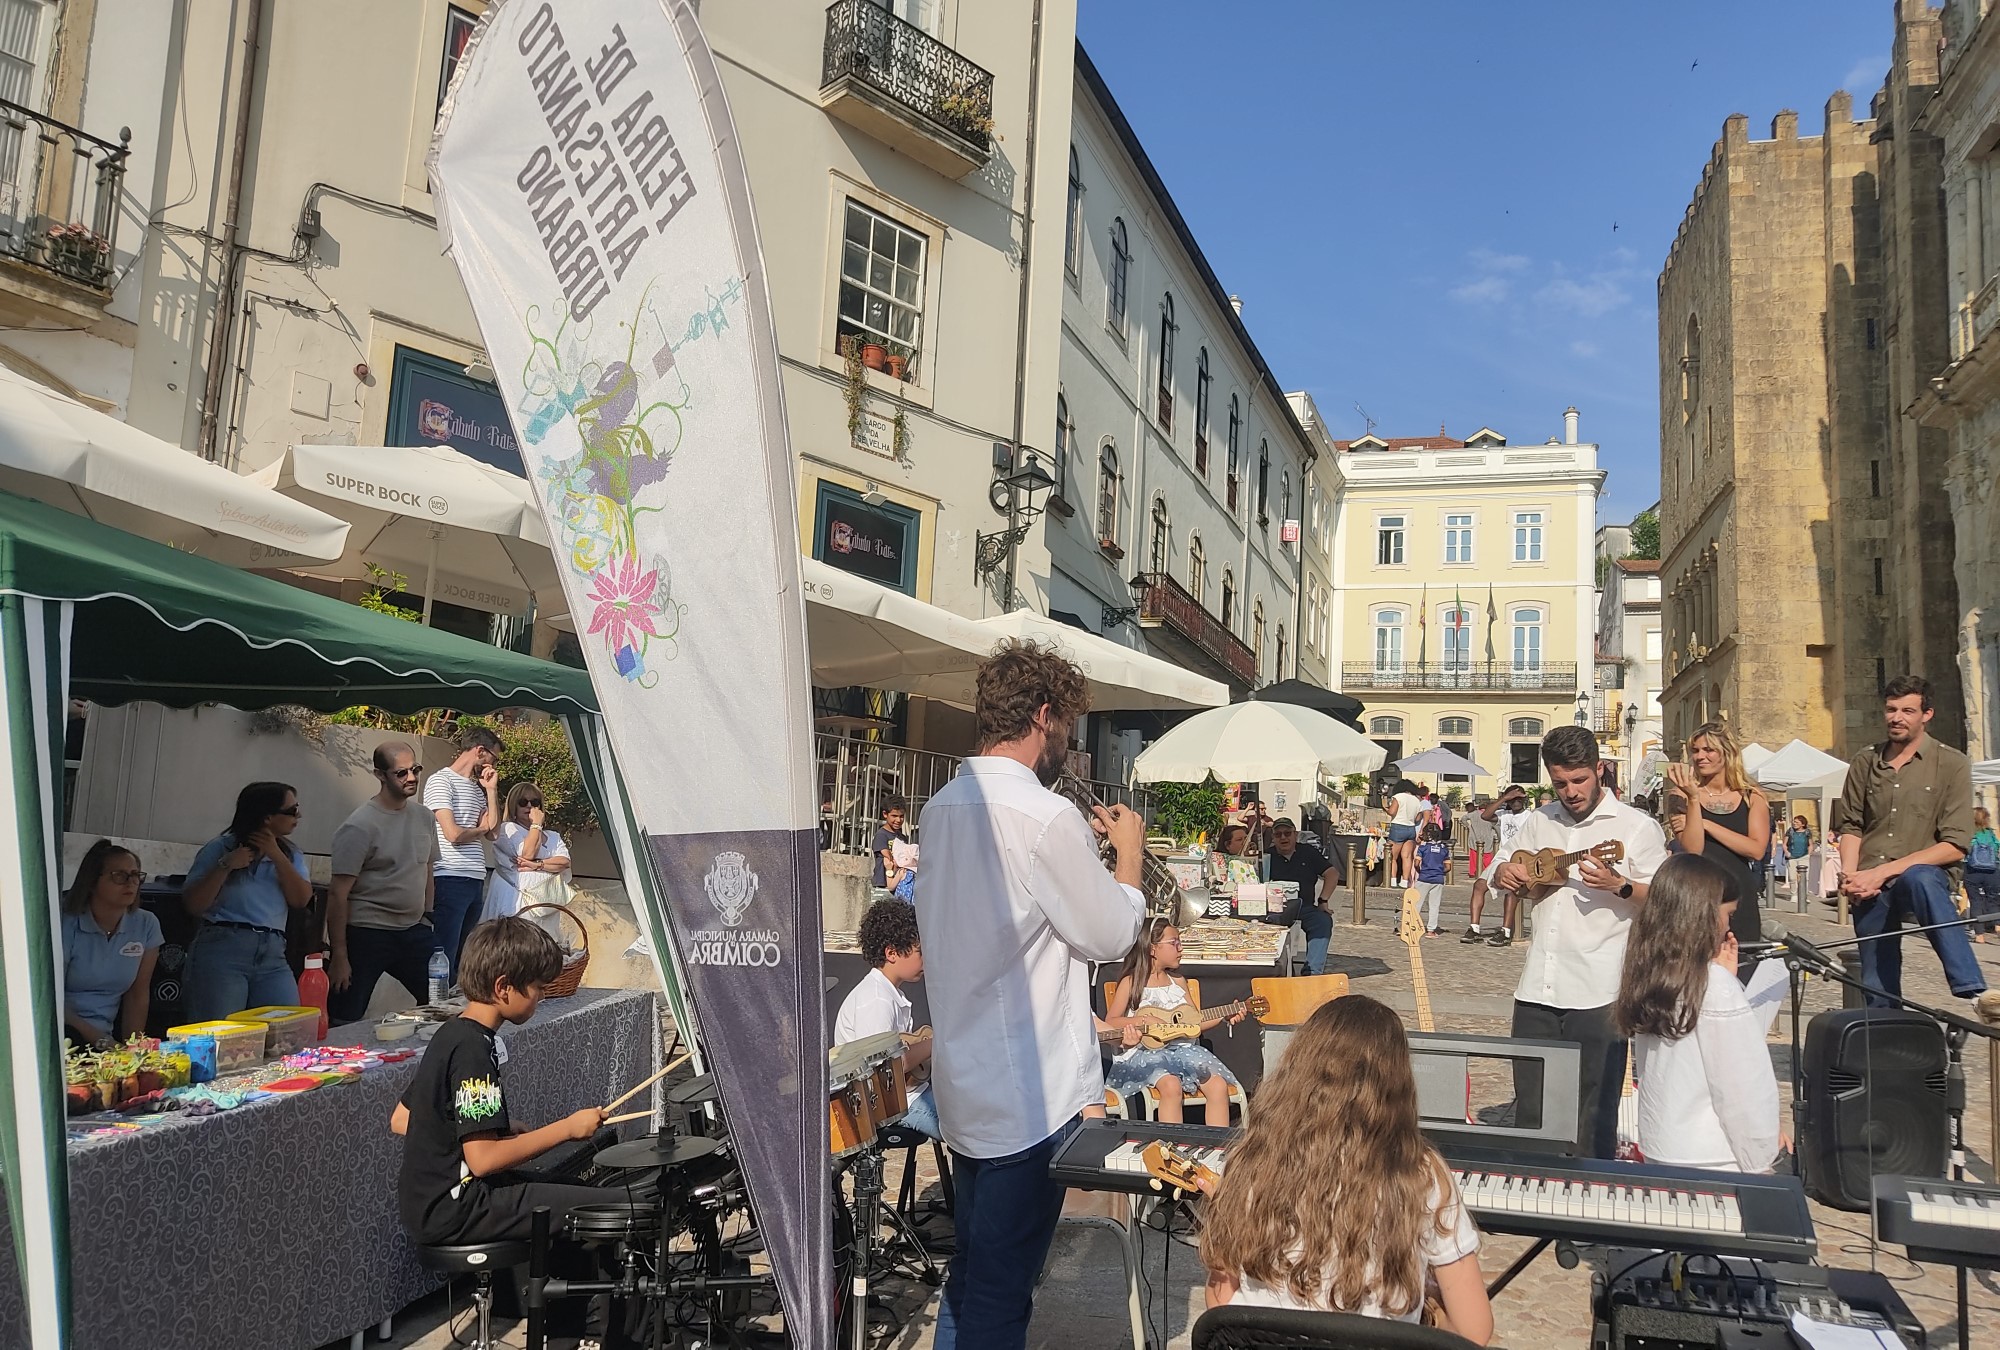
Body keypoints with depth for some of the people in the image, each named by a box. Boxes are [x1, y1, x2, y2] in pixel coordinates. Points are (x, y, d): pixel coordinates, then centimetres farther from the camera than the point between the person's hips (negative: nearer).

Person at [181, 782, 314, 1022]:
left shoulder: (290, 853, 15)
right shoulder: (221, 847, 3)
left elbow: (301, 899, 1)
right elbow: (193, 905, -1)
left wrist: (276, 855, -4)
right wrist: (225, 866, -12)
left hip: (273, 955, 4)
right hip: (222, 949, -4)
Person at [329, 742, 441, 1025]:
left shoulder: (424, 820, 8)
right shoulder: (359, 826, -13)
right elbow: (339, 894, -14)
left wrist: (427, 919, 15)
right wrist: (339, 956, -16)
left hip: (414, 931, 6)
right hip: (366, 935, -6)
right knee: (347, 1022, -1)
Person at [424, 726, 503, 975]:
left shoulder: (477, 788, 19)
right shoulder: (441, 781, -6)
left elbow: (493, 831, 13)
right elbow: (453, 834, -15)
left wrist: (491, 790, 8)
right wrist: (481, 829, 5)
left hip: (476, 881, 9)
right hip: (450, 880, -9)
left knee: (465, 958, 10)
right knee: (444, 958, -9)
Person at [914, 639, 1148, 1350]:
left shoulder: (941, 807, 6)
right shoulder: (1045, 816, -21)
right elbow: (1112, 936, -12)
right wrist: (1130, 852, 3)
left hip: (963, 1083, 9)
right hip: (1033, 1096, -8)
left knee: (969, 1272, 22)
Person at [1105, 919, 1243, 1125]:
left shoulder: (1178, 981, 15)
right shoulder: (1131, 982, 0)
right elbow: (1110, 1022, -1)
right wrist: (1140, 1021, -16)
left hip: (1181, 1047, 5)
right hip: (1145, 1051, -5)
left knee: (1218, 1085, -19)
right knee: (1171, 1085, -34)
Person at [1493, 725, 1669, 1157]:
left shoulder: (1636, 827, -3)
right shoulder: (1540, 821, 13)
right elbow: (1501, 874, 23)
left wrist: (1618, 885, -22)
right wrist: (1505, 873, 0)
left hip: (1598, 995, -5)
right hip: (1537, 990, 5)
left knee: (1593, 1114, 3)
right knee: (1530, 1105, 13)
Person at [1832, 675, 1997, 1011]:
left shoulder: (1952, 764, 0)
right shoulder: (1865, 763, 12)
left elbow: (1955, 845, -7)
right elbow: (1850, 825, 14)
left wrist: (1884, 872, -14)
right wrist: (1850, 876, -6)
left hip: (1927, 874, -4)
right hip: (1870, 888, 4)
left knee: (1917, 878, -40)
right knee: (1878, 991, 2)